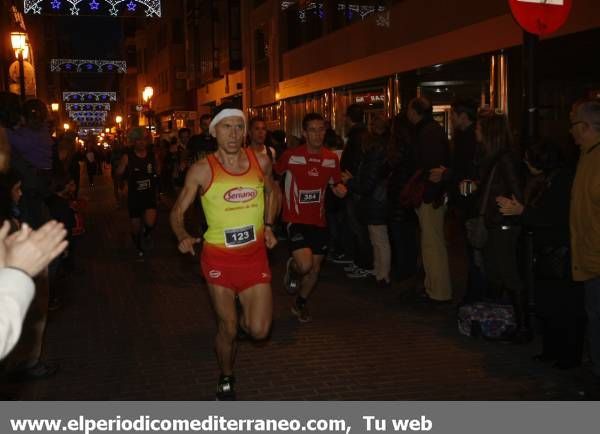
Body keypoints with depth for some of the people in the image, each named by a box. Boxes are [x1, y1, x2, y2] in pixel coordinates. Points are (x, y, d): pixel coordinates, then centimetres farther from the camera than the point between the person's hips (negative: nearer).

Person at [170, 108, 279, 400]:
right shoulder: (202, 170, -11)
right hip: (219, 258, -2)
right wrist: (182, 237, -23)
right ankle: (226, 381, 35)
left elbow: (272, 192, 17)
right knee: (228, 330, 7)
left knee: (259, 330, -6)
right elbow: (178, 212, -4)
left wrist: (268, 225, 5)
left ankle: (242, 314, 31)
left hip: (254, 255, 2)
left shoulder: (261, 162, -3)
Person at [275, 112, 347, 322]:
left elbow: (335, 183, 14)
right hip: (296, 219, -4)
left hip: (318, 220, 5)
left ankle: (300, 304, 37)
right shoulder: (291, 156, -10)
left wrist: (339, 189, -9)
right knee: (305, 264, -22)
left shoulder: (332, 158, 2)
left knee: (315, 268, 12)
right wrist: (280, 197, 1)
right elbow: (274, 175, 7)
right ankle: (292, 268, 16)